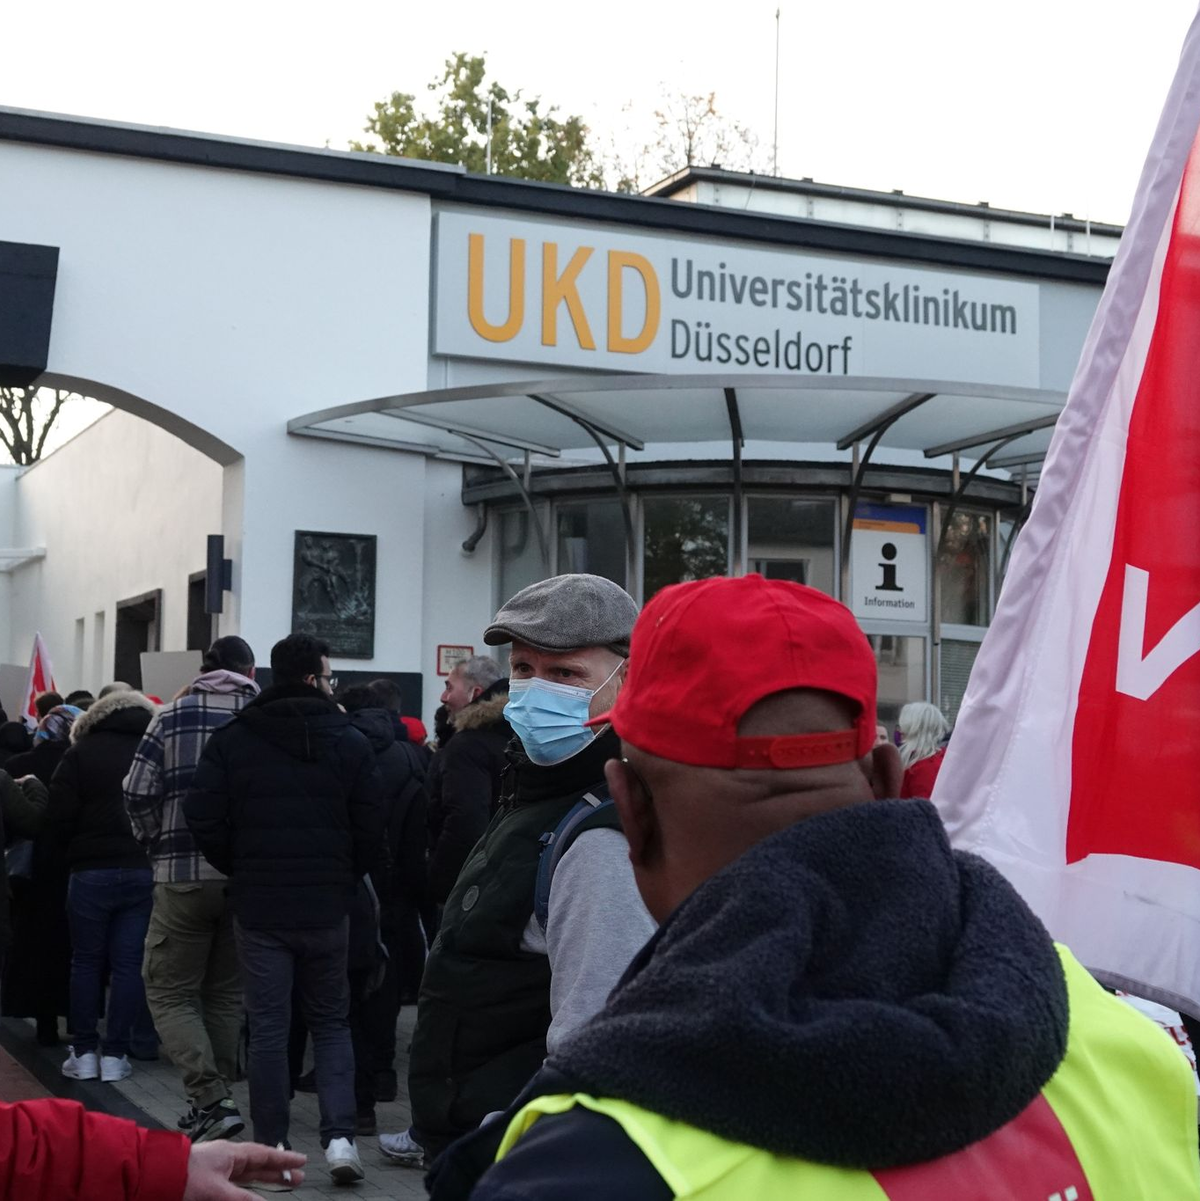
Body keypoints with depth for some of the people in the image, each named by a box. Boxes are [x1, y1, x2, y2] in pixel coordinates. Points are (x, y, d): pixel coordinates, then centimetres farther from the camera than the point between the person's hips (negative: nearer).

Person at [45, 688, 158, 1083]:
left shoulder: (82, 752, -2)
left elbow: (58, 817, -6)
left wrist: (78, 849, 10)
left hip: (92, 871, -2)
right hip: (145, 872, 2)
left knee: (86, 960, 11)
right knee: (129, 963, 6)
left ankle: (84, 1052, 12)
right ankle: (115, 1054, 6)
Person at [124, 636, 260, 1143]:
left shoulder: (174, 716, 0)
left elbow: (138, 795, -3)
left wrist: (157, 847, 12)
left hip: (184, 875, -2)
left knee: (170, 991, 7)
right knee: (226, 992, 17)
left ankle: (211, 1098, -8)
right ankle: (215, 1098, 21)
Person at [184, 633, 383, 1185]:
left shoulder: (232, 739, -1)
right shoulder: (350, 742, -3)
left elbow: (202, 818, -7)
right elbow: (370, 829, -4)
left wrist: (240, 871, 8)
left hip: (257, 906, 0)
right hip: (327, 907, 0)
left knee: (268, 1030, 6)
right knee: (331, 1023, 13)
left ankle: (272, 1149, 9)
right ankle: (339, 1135, 1)